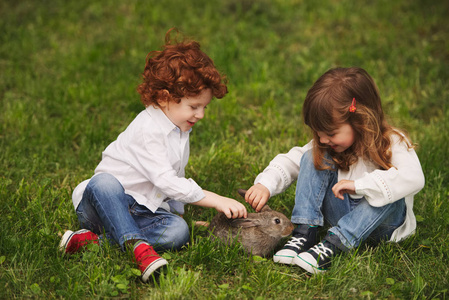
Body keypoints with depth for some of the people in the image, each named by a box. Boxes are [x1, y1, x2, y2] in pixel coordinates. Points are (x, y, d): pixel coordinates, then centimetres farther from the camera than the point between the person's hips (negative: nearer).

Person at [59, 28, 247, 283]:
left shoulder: (180, 129, 11)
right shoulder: (147, 130, -18)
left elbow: (176, 179, 22)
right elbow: (165, 181, -25)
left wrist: (180, 213, 17)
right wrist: (215, 200, -26)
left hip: (143, 211, 7)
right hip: (107, 201, -7)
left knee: (178, 230, -23)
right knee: (104, 183, -40)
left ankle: (98, 240, -27)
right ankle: (138, 246, -46)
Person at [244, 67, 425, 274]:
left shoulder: (392, 144, -22)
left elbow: (413, 178, -40)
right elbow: (291, 161, -1)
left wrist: (358, 185, -40)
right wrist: (265, 185, -20)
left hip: (380, 222, -4)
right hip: (340, 212, 4)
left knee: (391, 197, -37)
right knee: (313, 159, -14)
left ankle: (332, 244, -40)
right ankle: (304, 233, -25)